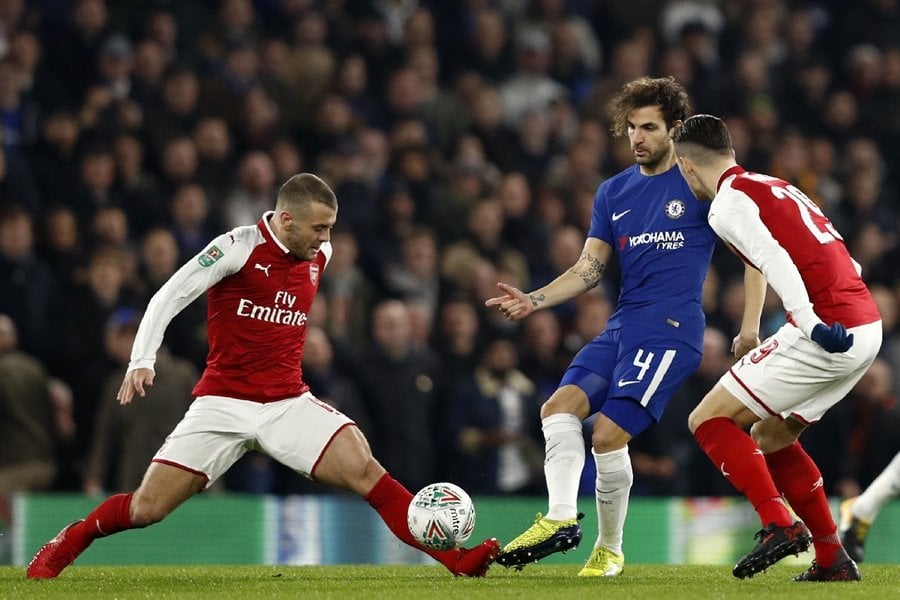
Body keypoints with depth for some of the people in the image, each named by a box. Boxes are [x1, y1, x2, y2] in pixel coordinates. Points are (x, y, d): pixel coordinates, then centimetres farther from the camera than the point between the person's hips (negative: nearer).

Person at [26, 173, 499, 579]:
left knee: (364, 470, -18)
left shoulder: (319, 255, 6)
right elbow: (168, 297, -11)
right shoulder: (238, 248, -12)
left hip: (289, 404, 4)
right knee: (146, 509, -5)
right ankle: (62, 548, 21)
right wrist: (142, 361, -21)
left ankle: (455, 559, -21)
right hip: (223, 404, -4)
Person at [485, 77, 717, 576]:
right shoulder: (614, 193, 15)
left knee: (609, 433, -16)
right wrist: (533, 301, 0)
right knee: (560, 405, -14)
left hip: (670, 328, -7)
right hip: (621, 326, 7)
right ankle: (561, 519, -20)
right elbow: (588, 271, 15)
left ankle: (610, 548, 0)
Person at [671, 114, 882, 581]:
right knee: (770, 437, 22)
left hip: (829, 333, -9)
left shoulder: (728, 204, -4)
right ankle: (832, 559, 18)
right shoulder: (776, 187, 23)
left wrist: (811, 322, -30)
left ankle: (780, 525, -13)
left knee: (709, 421, -1)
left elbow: (776, 261, -20)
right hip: (867, 327, 9)